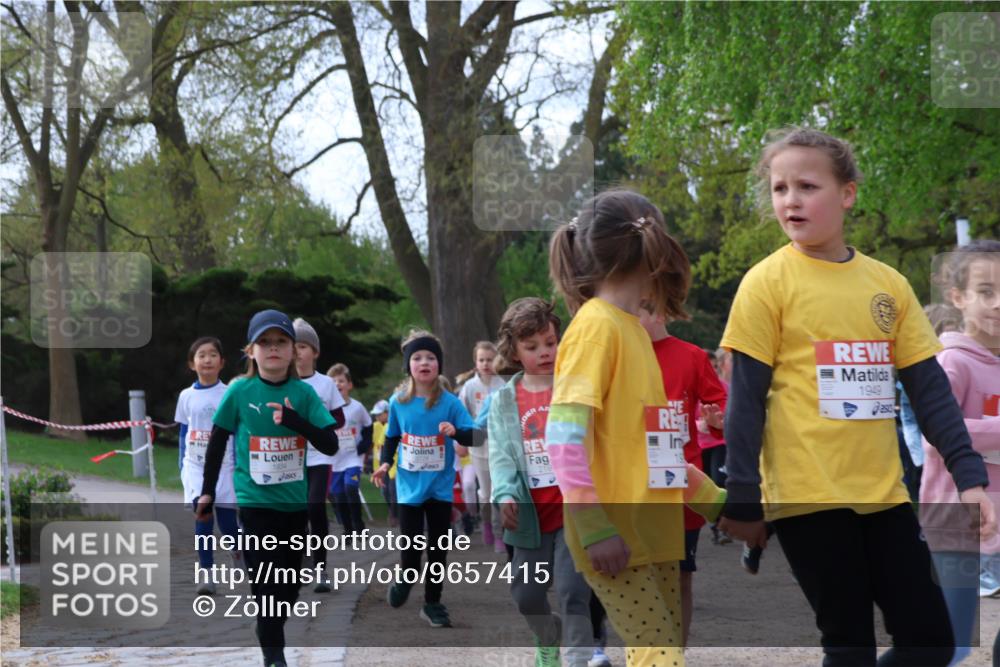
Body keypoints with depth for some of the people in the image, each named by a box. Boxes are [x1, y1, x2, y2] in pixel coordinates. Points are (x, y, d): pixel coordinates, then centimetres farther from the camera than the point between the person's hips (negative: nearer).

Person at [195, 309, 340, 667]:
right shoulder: (239, 391, -7)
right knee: (266, 584, -9)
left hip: (295, 502, 3)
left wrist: (294, 419, -22)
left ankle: (268, 634, 34)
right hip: (255, 502, -3)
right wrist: (207, 490, 5)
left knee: (290, 585, 13)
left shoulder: (304, 393, -3)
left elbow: (330, 445, -8)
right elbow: (217, 441, 4)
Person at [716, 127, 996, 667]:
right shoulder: (768, 282, -5)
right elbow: (745, 398, -6)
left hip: (882, 493, 5)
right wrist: (742, 501, -8)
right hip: (806, 496, -5)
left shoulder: (888, 284, 7)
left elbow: (929, 387, 8)